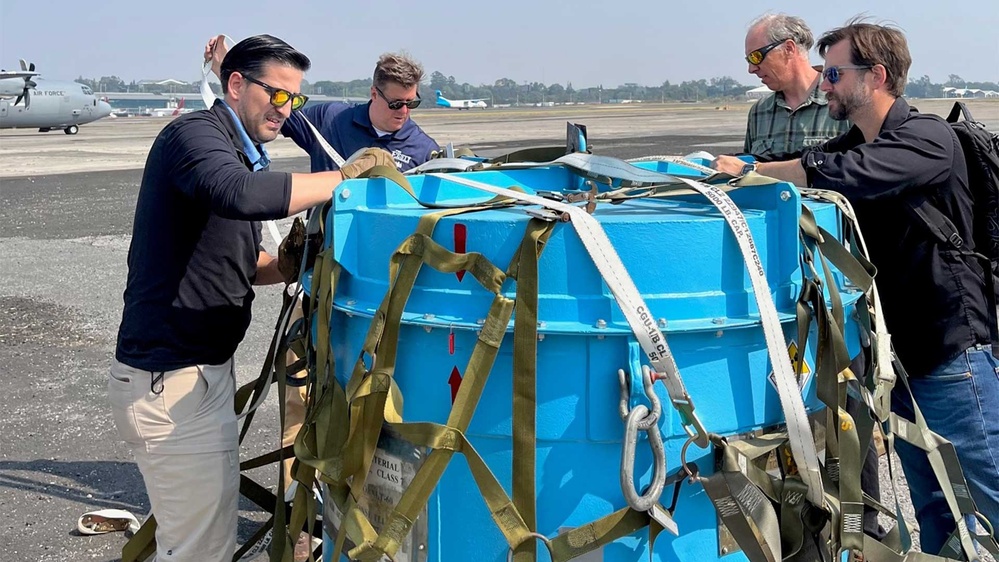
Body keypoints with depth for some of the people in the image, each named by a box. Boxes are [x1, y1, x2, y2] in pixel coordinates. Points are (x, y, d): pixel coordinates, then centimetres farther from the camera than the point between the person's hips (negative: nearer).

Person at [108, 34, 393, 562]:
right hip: (168, 381, -10)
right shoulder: (194, 133, -13)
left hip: (206, 369, 10)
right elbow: (243, 195, -36)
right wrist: (342, 176, -26)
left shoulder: (243, 155, 19)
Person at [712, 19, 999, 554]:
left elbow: (844, 174, -30)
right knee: (931, 507, 16)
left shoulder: (928, 137, -14)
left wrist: (748, 171, -23)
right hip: (895, 351, 8)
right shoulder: (852, 145, 13)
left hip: (952, 354, -8)